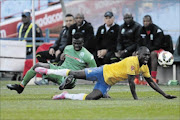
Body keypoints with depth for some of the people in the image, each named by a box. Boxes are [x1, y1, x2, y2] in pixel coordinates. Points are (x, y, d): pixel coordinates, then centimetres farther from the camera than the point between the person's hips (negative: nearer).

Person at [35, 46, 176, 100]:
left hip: (108, 83, 7)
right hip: (104, 72, -7)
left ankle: (66, 96, 10)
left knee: (91, 98, -8)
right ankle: (48, 71, 10)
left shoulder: (144, 67, 0)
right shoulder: (132, 61, -26)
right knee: (76, 74, -5)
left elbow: (151, 82, 9)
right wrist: (136, 99, -26)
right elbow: (131, 81, -28)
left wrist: (165, 94, 3)